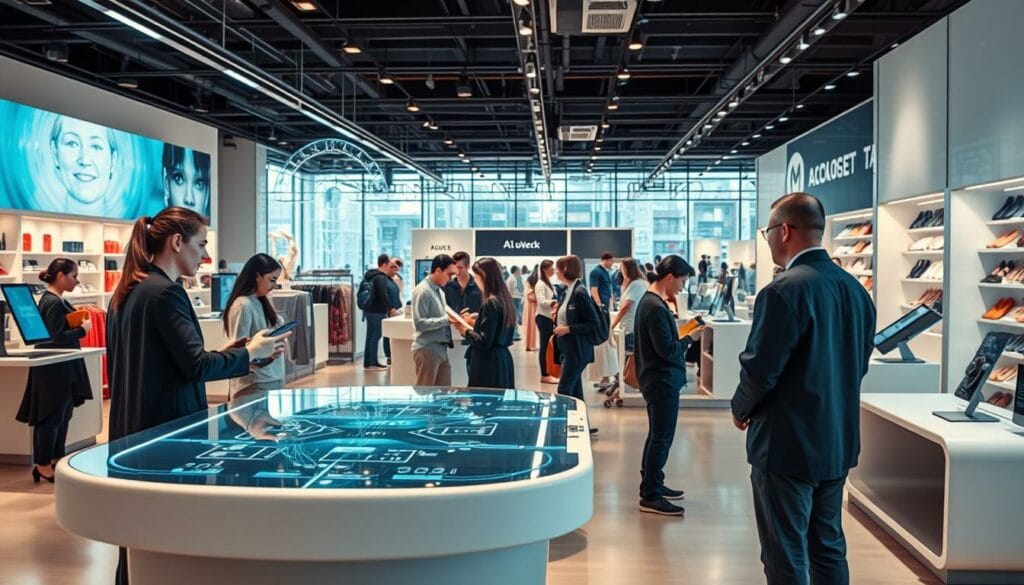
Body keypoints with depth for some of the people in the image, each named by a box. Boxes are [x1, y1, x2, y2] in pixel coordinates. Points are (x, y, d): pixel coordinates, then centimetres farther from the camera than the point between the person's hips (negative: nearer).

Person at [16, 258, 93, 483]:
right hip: (54, 369, -10)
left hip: (62, 368, 10)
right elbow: (56, 338, -23)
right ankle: (43, 465, 9)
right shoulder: (53, 303, -19)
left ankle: (56, 460, 26)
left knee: (62, 415, 16)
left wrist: (78, 323, 3)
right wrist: (82, 330, -13)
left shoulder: (55, 300, 12)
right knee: (52, 417, -1)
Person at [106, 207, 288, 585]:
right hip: (166, 429, -9)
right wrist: (249, 353, -7)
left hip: (133, 430, 9)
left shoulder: (127, 292, 12)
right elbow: (196, 367, -20)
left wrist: (217, 355, 13)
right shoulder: (165, 292, -16)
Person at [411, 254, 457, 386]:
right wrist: (446, 319, -22)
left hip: (441, 349, 9)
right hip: (427, 350, -9)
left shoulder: (440, 290, 13)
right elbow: (420, 323, -21)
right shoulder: (422, 291, -14)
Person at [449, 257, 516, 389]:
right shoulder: (505, 299, 10)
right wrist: (475, 325, 15)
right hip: (503, 360, 9)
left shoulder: (490, 303, -16)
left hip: (489, 364, -9)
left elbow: (484, 342, -19)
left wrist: (465, 330, -5)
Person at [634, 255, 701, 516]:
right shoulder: (656, 308, -22)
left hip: (659, 379, 11)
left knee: (658, 435, 19)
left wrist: (681, 333, 5)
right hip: (662, 380, -11)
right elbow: (668, 350, -23)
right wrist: (690, 338, -9)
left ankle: (653, 483, 31)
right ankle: (649, 497, 3)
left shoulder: (650, 301, 11)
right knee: (661, 438, -4)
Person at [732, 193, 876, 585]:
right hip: (838, 441, 8)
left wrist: (740, 408, -1)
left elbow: (759, 369, -20)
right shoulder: (856, 289, 5)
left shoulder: (785, 290, -20)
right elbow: (858, 364, 12)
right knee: (829, 550, 19)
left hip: (788, 444, -8)